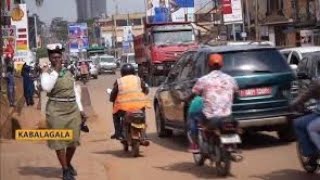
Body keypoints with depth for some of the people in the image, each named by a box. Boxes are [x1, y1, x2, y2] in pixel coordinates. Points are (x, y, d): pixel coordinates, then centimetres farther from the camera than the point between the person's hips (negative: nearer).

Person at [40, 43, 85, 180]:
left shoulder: (68, 73, 12)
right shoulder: (47, 72, -3)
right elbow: (46, 87, -22)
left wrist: (80, 108, 12)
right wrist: (55, 71, -18)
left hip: (73, 110, 5)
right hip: (56, 111, -5)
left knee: (74, 139, 10)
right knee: (59, 141, -1)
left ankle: (68, 164, 33)